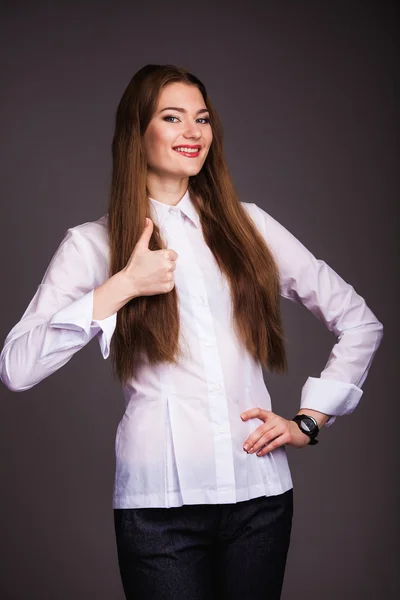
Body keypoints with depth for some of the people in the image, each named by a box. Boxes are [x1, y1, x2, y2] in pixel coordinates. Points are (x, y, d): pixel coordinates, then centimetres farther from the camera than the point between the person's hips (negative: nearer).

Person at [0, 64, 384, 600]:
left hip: (260, 494, 3)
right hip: (160, 501, -2)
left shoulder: (247, 225, 8)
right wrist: (121, 287, -13)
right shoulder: (94, 244, 2)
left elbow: (361, 323, 12)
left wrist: (309, 420, 5)